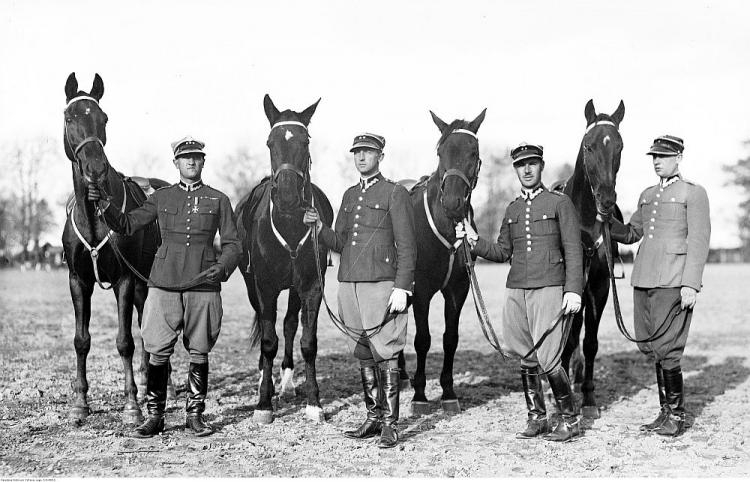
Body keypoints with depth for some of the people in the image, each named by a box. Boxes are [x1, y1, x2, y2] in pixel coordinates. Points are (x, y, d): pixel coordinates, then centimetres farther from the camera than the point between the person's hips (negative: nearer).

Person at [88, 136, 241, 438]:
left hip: (203, 284, 0)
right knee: (158, 352, 0)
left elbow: (232, 243, 5)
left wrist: (223, 266, -15)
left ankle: (195, 415, 17)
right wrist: (103, 203, -8)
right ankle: (154, 417, 9)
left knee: (199, 353, 5)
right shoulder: (161, 198, 9)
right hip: (163, 284, 1)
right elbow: (126, 225, 8)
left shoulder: (219, 200, 6)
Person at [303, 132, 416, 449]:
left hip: (382, 285, -6)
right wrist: (318, 226, 0)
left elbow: (407, 247, -8)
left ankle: (389, 425, 1)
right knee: (364, 355, 11)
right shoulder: (350, 195, 17)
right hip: (349, 284, 6)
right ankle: (373, 418, 20)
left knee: (385, 355, -4)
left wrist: (401, 289, -15)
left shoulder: (395, 193, -3)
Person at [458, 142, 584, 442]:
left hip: (548, 288, -5)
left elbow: (573, 251, -3)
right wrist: (474, 241, 3)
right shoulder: (512, 210, 16)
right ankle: (536, 419, 18)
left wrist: (573, 291, -11)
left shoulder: (560, 203, 1)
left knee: (548, 359, -10)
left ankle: (570, 420, 5)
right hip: (515, 291, 5)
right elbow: (503, 252, 19)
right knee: (526, 359, 7)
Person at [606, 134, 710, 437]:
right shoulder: (647, 195, 18)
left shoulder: (693, 193, -1)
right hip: (643, 280, 7)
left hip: (673, 283, -7)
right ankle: (665, 412, 20)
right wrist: (607, 222, 4)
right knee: (651, 349, 10)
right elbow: (631, 234, 23)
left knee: (667, 349, -7)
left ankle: (677, 416, 4)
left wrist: (690, 285, -14)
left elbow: (698, 242, -7)